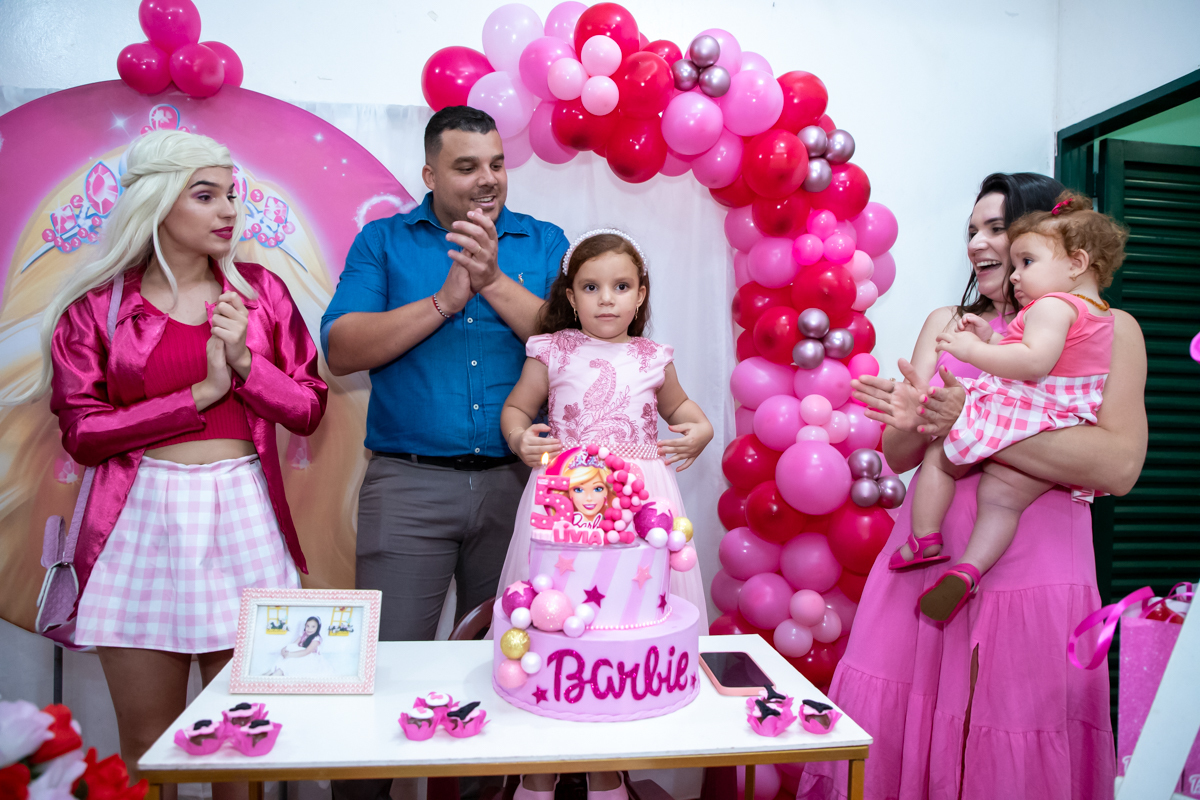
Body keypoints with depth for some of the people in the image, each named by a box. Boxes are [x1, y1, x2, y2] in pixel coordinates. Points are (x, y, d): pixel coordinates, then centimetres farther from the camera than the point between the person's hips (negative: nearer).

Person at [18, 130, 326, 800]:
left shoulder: (260, 291, 7)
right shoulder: (95, 305, 2)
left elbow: (309, 410, 5)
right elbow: (82, 432, -4)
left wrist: (245, 362, -11)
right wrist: (200, 394, -10)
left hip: (244, 517, 1)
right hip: (142, 519, -1)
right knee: (146, 744, 10)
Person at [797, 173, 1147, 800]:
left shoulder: (1109, 330, 3)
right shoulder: (946, 324, 13)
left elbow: (1119, 467, -12)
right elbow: (897, 457, 8)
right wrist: (911, 420, -15)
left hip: (1033, 577, -3)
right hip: (925, 565, 3)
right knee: (887, 737, 4)